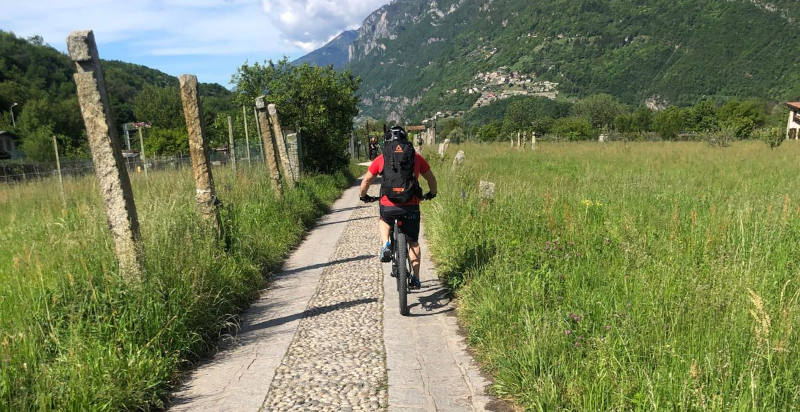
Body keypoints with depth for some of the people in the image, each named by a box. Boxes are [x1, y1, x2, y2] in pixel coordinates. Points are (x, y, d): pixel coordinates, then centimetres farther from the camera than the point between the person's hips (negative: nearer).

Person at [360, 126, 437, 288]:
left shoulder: (381, 159, 8)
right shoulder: (416, 157, 10)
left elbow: (366, 181, 14)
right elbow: (431, 179, 21)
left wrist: (363, 197, 33)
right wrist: (432, 194, 40)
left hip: (388, 206, 0)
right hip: (411, 206, 1)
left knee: (383, 222, 35)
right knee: (413, 242, 19)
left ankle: (386, 245, 9)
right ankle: (416, 278, 21)